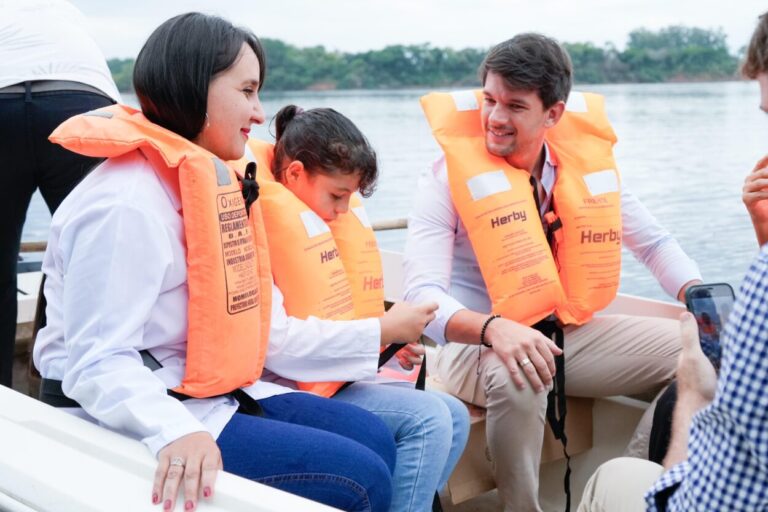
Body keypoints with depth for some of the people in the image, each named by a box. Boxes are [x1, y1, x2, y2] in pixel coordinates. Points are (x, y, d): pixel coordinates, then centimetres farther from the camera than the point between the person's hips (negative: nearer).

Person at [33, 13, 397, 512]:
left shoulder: (212, 183, 9)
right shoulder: (126, 204, -21)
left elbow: (258, 324, 9)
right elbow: (98, 362, -27)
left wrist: (371, 339, 14)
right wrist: (175, 432, -44)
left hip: (214, 394, 10)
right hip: (139, 421, -10)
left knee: (374, 437, 13)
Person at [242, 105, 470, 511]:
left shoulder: (309, 214, 11)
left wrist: (387, 344, 0)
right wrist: (382, 331, -18)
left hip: (334, 373, 10)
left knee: (453, 416, 3)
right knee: (427, 421, -19)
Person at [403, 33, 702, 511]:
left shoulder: (588, 163, -2)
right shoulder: (449, 178, -15)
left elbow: (654, 242, 9)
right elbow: (422, 296, -24)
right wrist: (494, 328, -43)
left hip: (572, 333, 5)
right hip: (480, 344, -5)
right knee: (515, 378, -38)